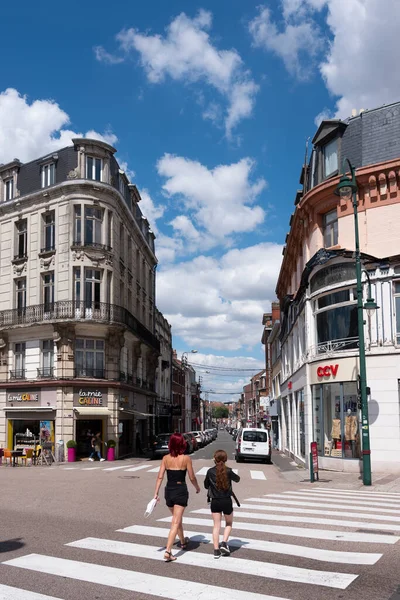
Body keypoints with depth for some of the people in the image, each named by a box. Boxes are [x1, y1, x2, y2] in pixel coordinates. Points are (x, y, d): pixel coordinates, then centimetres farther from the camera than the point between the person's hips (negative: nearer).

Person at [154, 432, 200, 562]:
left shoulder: (166, 458, -1)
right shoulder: (186, 458, -9)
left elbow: (160, 476, -4)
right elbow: (192, 477, -2)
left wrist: (156, 493, -2)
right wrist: (197, 488, 16)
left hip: (169, 491, 4)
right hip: (181, 491, -4)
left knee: (177, 518, 25)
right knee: (175, 522, -4)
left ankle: (183, 542, 45)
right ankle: (168, 551, -14)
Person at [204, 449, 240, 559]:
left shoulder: (210, 471, -6)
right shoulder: (228, 471, -10)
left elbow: (206, 485, 7)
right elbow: (237, 479, 8)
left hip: (215, 502, 1)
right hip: (227, 501, -1)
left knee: (216, 525, 8)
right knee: (229, 524, 19)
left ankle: (216, 550, 3)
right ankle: (224, 542, 1)